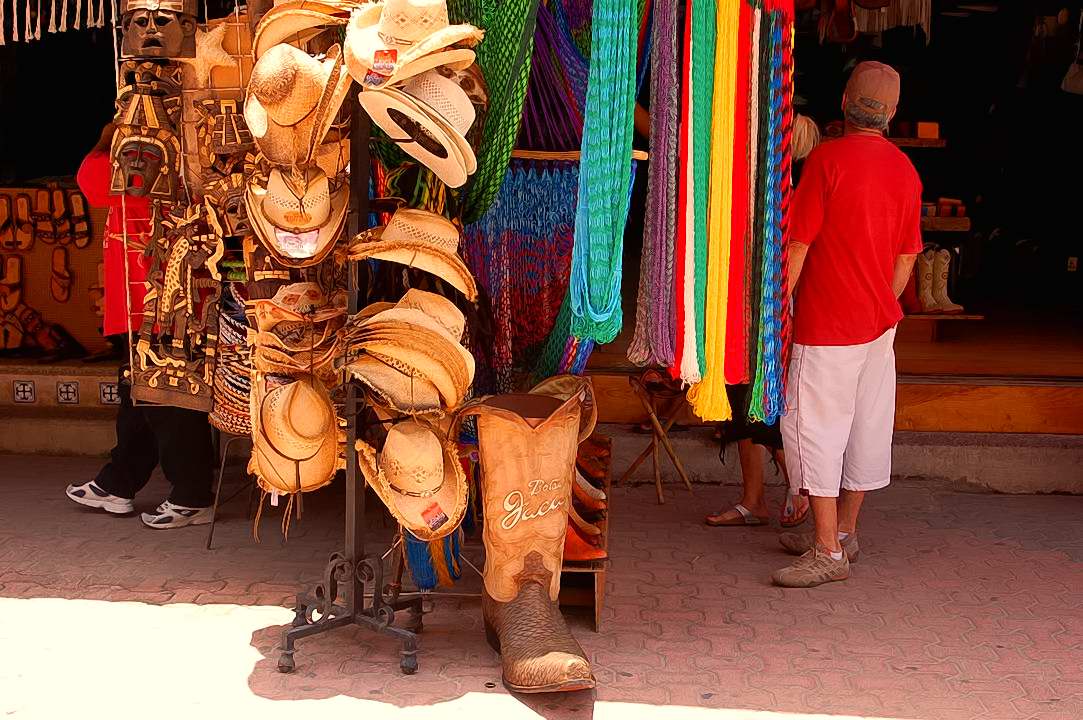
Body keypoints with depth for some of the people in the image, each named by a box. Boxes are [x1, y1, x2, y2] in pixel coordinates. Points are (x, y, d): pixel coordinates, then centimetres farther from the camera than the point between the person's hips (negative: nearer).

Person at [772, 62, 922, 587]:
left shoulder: (828, 158, -13)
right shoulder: (905, 170, 7)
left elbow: (799, 243, -14)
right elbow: (906, 257, 12)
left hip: (827, 324, -7)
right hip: (879, 323, 8)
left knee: (815, 429, -3)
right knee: (866, 427, 13)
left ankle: (829, 553, -3)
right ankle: (843, 532, 26)